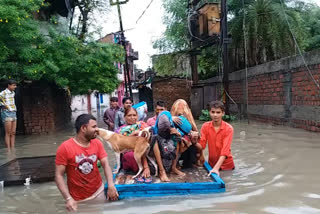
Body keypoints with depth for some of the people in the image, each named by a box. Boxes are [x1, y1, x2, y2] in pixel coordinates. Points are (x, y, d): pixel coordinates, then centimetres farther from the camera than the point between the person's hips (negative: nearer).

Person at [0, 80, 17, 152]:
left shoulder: (13, 93, 14)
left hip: (13, 113, 7)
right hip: (7, 113, -7)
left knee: (13, 133, 5)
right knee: (8, 133, -6)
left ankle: (13, 149, 8)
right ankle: (8, 150, -3)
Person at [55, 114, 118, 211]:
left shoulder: (97, 143, -3)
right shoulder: (65, 148, -16)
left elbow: (105, 164, -8)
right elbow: (59, 175, -14)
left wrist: (111, 185, -24)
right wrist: (68, 198, -24)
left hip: (98, 191, 4)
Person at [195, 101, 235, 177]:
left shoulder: (228, 128, -18)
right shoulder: (205, 126, -8)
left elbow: (225, 151, -25)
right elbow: (202, 145, -10)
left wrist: (216, 168, -34)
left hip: (226, 165, -2)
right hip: (211, 163, 3)